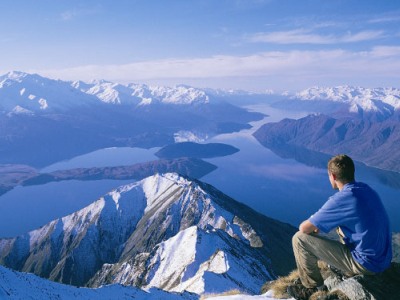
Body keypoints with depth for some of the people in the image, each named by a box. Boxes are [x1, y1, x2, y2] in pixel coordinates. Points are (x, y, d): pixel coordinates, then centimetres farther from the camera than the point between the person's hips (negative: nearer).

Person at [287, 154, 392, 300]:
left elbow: (304, 228, -17)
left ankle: (312, 287, 12)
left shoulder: (342, 199, -23)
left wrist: (312, 226, 6)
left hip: (366, 264, -8)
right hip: (384, 259, 8)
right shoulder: (366, 189, 1)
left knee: (299, 238, -8)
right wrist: (317, 222, 12)